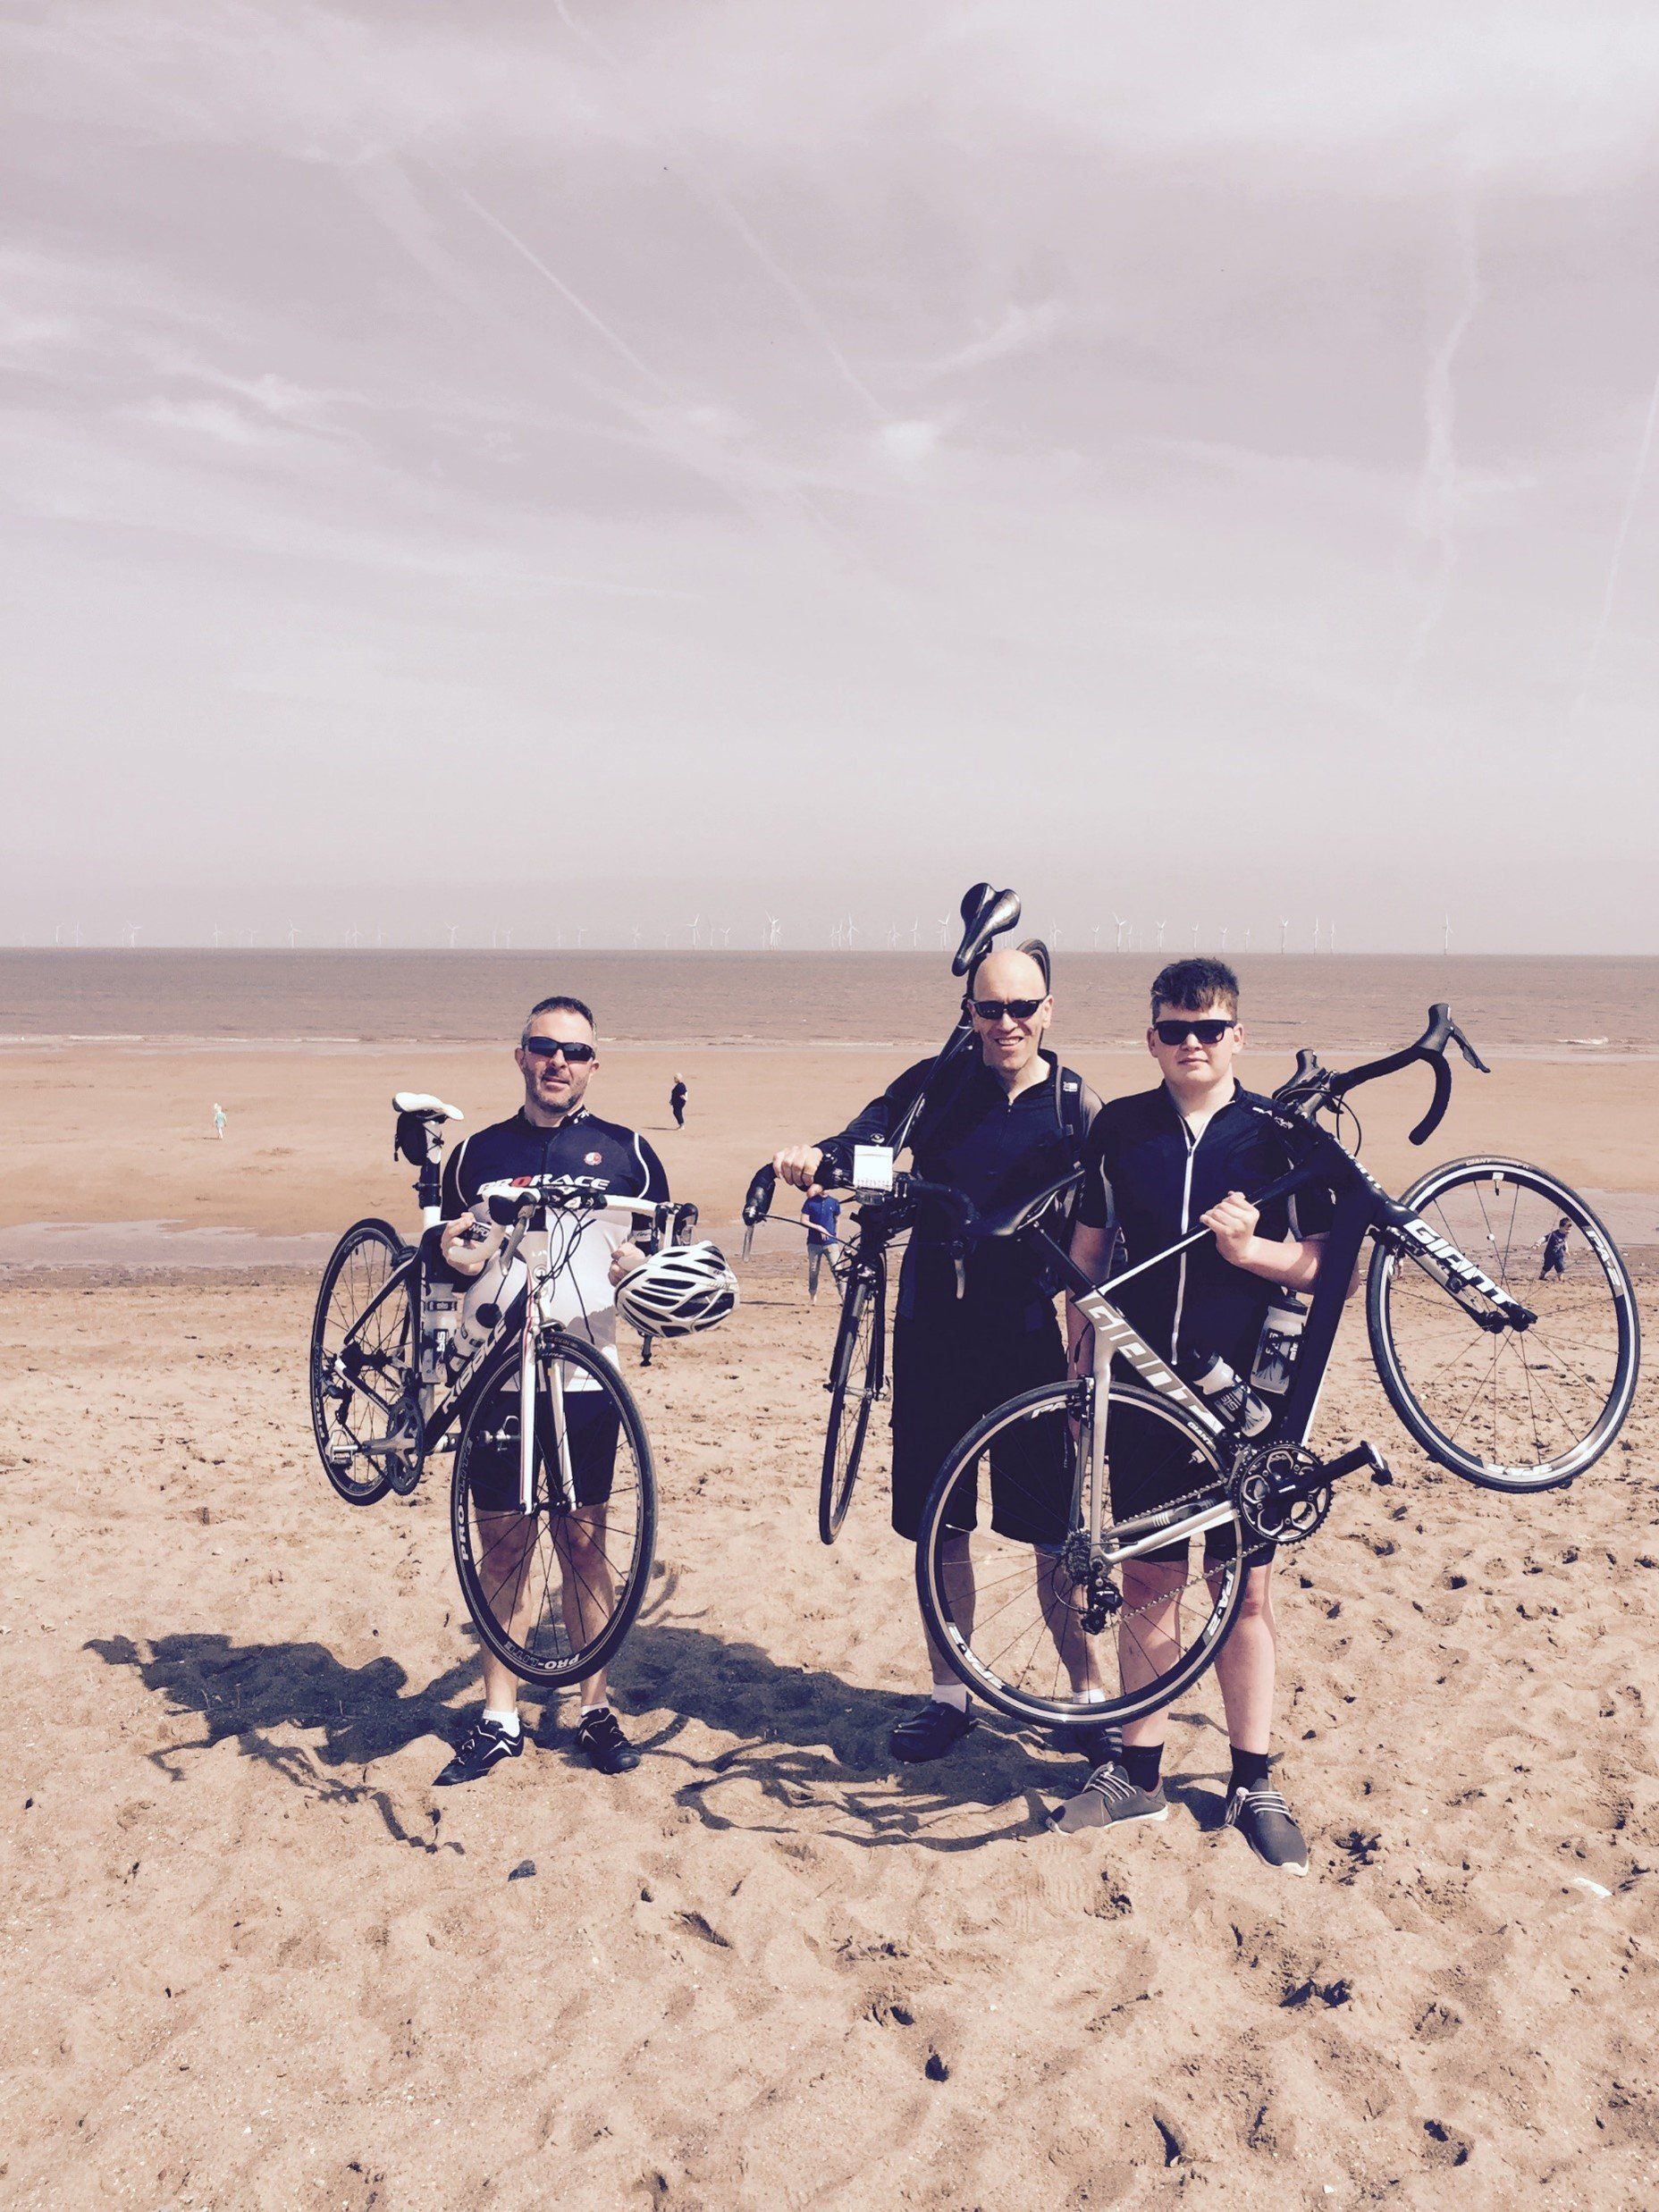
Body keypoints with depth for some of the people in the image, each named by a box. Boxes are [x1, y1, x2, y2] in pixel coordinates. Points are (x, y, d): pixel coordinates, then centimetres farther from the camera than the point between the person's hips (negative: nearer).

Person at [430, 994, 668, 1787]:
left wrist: (640, 1262, -14)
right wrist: (452, 1257, -9)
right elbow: (452, 1254, 13)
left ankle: (595, 1707, 19)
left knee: (584, 1541, 6)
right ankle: (498, 1718, 18)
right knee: (501, 1541, 6)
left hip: (587, 1376, -1)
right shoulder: (479, 1152, 7)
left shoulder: (626, 1151, 3)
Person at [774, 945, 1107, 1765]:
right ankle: (949, 1694, 26)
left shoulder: (1076, 1106, 0)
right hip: (934, 1332, 2)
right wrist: (818, 1160, -33)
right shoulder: (936, 1083, 2)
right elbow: (866, 1140, -12)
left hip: (1029, 1337, -1)